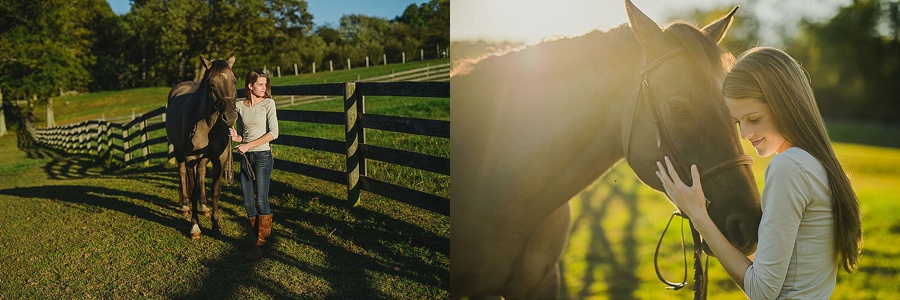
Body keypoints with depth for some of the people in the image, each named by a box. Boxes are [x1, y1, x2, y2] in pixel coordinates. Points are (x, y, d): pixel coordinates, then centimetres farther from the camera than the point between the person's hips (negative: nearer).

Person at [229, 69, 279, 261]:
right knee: (248, 202, 7)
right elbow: (243, 134, 15)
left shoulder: (268, 103, -5)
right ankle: (257, 237, 23)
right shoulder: (240, 106, 7)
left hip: (262, 156, -5)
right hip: (246, 158, 5)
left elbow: (273, 133, -13)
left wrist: (248, 145, -16)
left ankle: (262, 243, 9)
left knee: (261, 200, -2)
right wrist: (236, 137, -9)